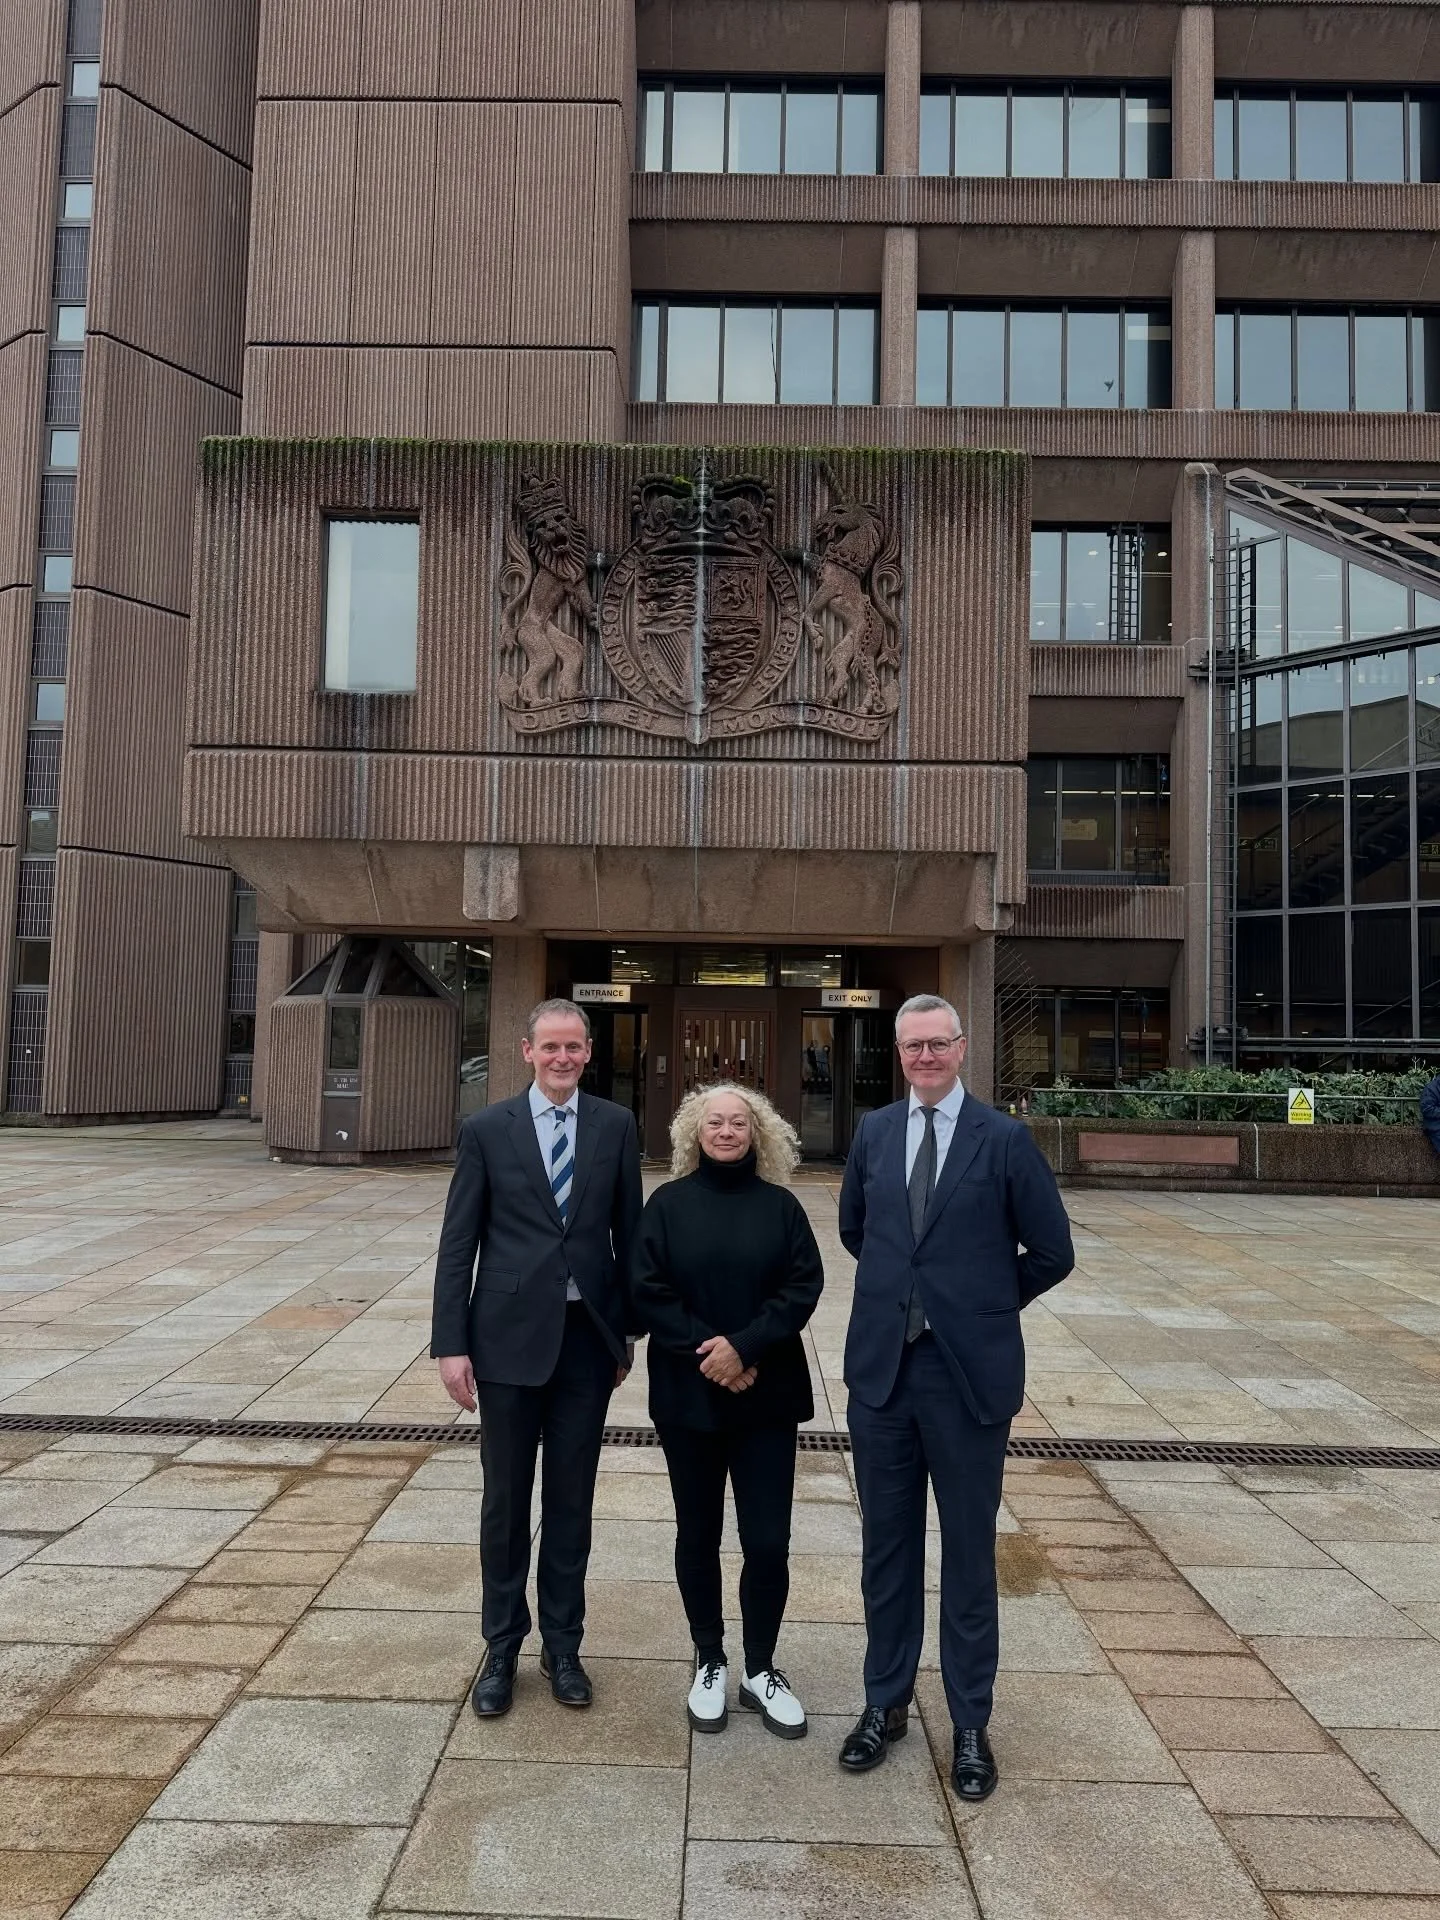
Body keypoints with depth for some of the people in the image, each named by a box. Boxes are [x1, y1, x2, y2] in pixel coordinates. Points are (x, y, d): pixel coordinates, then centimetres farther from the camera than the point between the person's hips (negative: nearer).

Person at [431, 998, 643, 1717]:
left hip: (588, 1336, 1)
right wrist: (451, 1343, -6)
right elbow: (458, 1244, -2)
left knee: (571, 1500, 13)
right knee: (505, 1500, 11)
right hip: (510, 1335, -1)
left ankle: (562, 1645, 30)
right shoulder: (487, 1130, -3)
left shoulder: (615, 1126, 1)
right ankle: (501, 1647, 29)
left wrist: (628, 1330, 6)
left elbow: (628, 1231, 5)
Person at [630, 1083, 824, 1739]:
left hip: (767, 1396, 0)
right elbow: (649, 1290, -5)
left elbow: (803, 1287, -6)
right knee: (698, 1536, 12)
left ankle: (760, 1670, 22)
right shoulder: (668, 1205, -1)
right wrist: (704, 1350, -15)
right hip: (688, 1396, 0)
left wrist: (744, 1347, -17)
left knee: (768, 1542, 1)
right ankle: (710, 1663, 30)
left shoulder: (781, 1206, 1)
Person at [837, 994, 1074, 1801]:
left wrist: (981, 1306, 7)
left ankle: (971, 1724, 27)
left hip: (968, 1375, -3)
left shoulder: (1005, 1139, -7)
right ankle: (887, 1702, 33)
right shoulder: (874, 1132, 4)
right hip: (881, 1370, 3)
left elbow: (1053, 1253, -1)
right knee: (887, 1546, 15)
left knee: (969, 1553, 11)